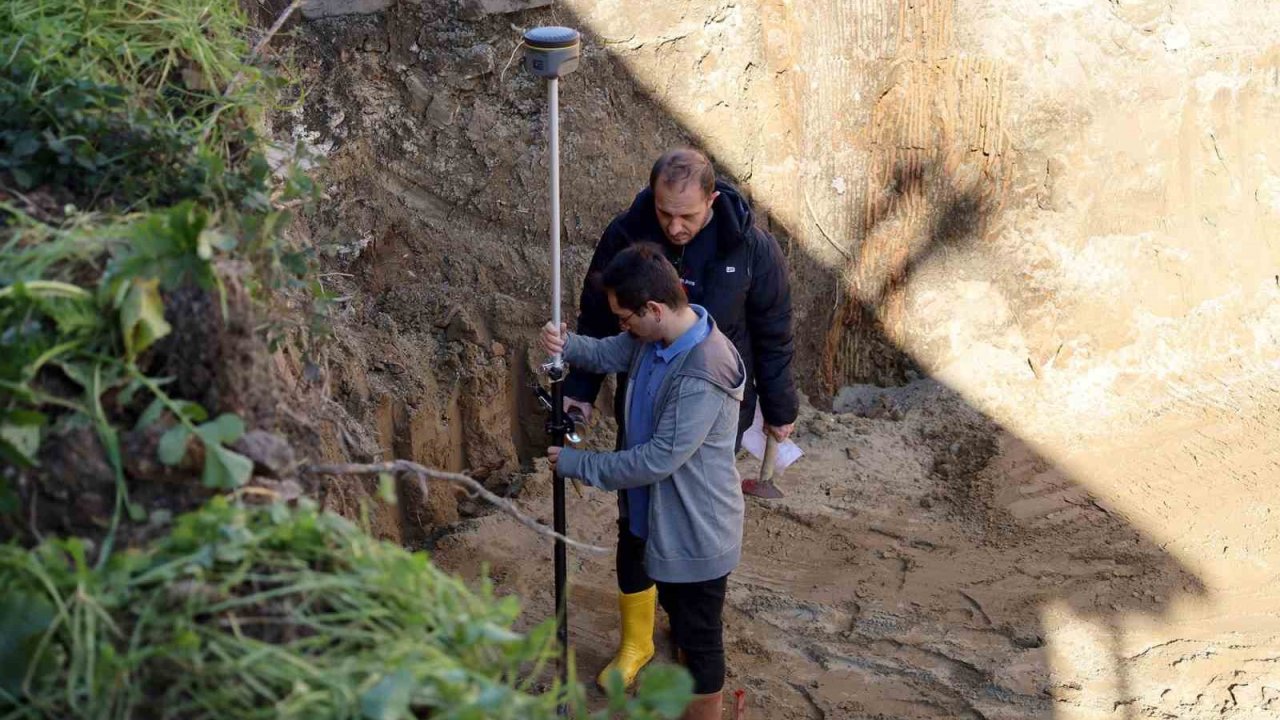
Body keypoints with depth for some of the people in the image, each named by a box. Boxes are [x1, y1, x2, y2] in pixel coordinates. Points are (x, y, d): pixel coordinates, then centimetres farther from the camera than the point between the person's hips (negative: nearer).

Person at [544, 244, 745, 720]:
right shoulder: (656, 337, -6)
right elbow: (608, 354, 11)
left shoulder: (703, 376, -34)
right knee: (680, 616, 28)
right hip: (662, 517, 9)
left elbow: (658, 459, -29)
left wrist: (577, 464, -19)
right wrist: (565, 346, -13)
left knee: (699, 636, 10)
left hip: (696, 531, -9)